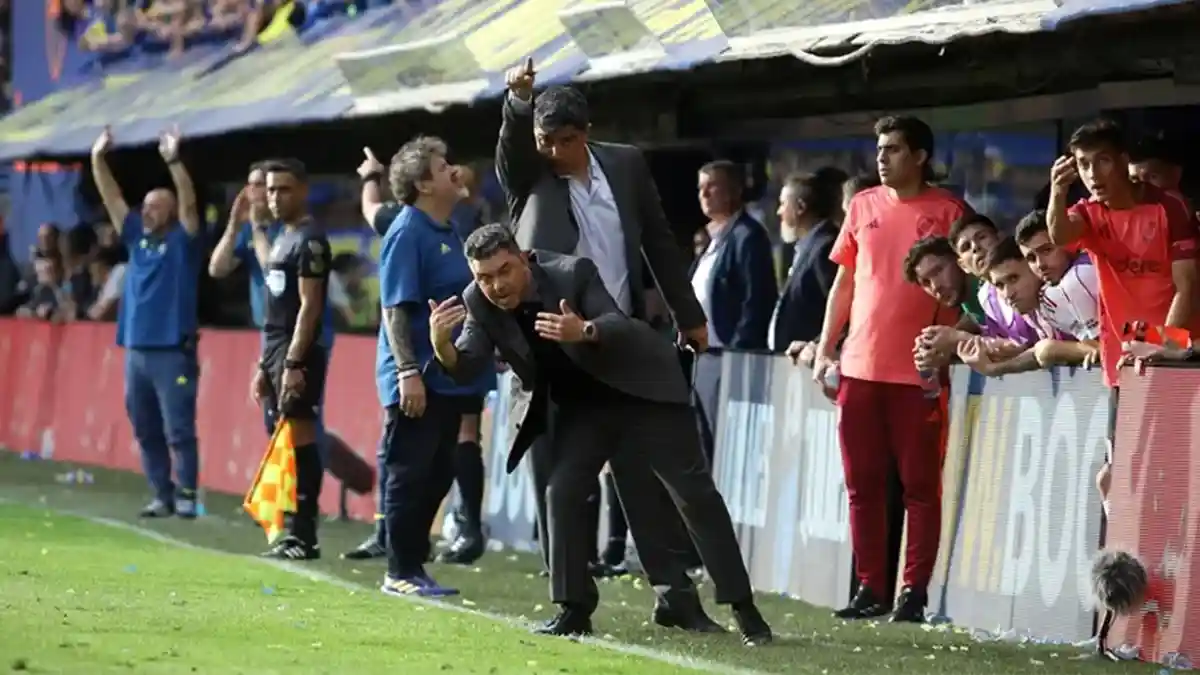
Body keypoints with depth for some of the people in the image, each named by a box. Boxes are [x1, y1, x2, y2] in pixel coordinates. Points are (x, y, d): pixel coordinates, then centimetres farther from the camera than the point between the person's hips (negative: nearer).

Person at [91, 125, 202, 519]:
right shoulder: (137, 238, 13)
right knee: (146, 431, 9)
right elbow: (111, 199, 11)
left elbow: (189, 204, -17)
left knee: (178, 430, -6)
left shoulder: (182, 241, -2)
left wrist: (174, 161, -27)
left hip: (173, 352, -7)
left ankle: (187, 495, -2)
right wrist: (98, 159, 1)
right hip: (136, 350, 7)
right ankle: (162, 496, 15)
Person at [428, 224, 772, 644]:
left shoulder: (572, 274, -27)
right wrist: (442, 345, -40)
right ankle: (574, 609, 0)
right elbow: (468, 367, -17)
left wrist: (584, 331, -56)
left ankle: (742, 607, 0)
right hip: (582, 405, 5)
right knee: (562, 492, -10)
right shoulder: (479, 303, -13)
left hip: (642, 387, -5)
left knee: (694, 491, -4)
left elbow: (619, 325, -34)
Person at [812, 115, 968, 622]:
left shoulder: (946, 211, -2)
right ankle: (870, 589, 13)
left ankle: (915, 593, 2)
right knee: (863, 484, 6)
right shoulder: (863, 206, 11)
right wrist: (824, 349, 10)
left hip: (918, 372, -5)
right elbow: (844, 282, 15)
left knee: (920, 485, -1)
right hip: (859, 368, 5)